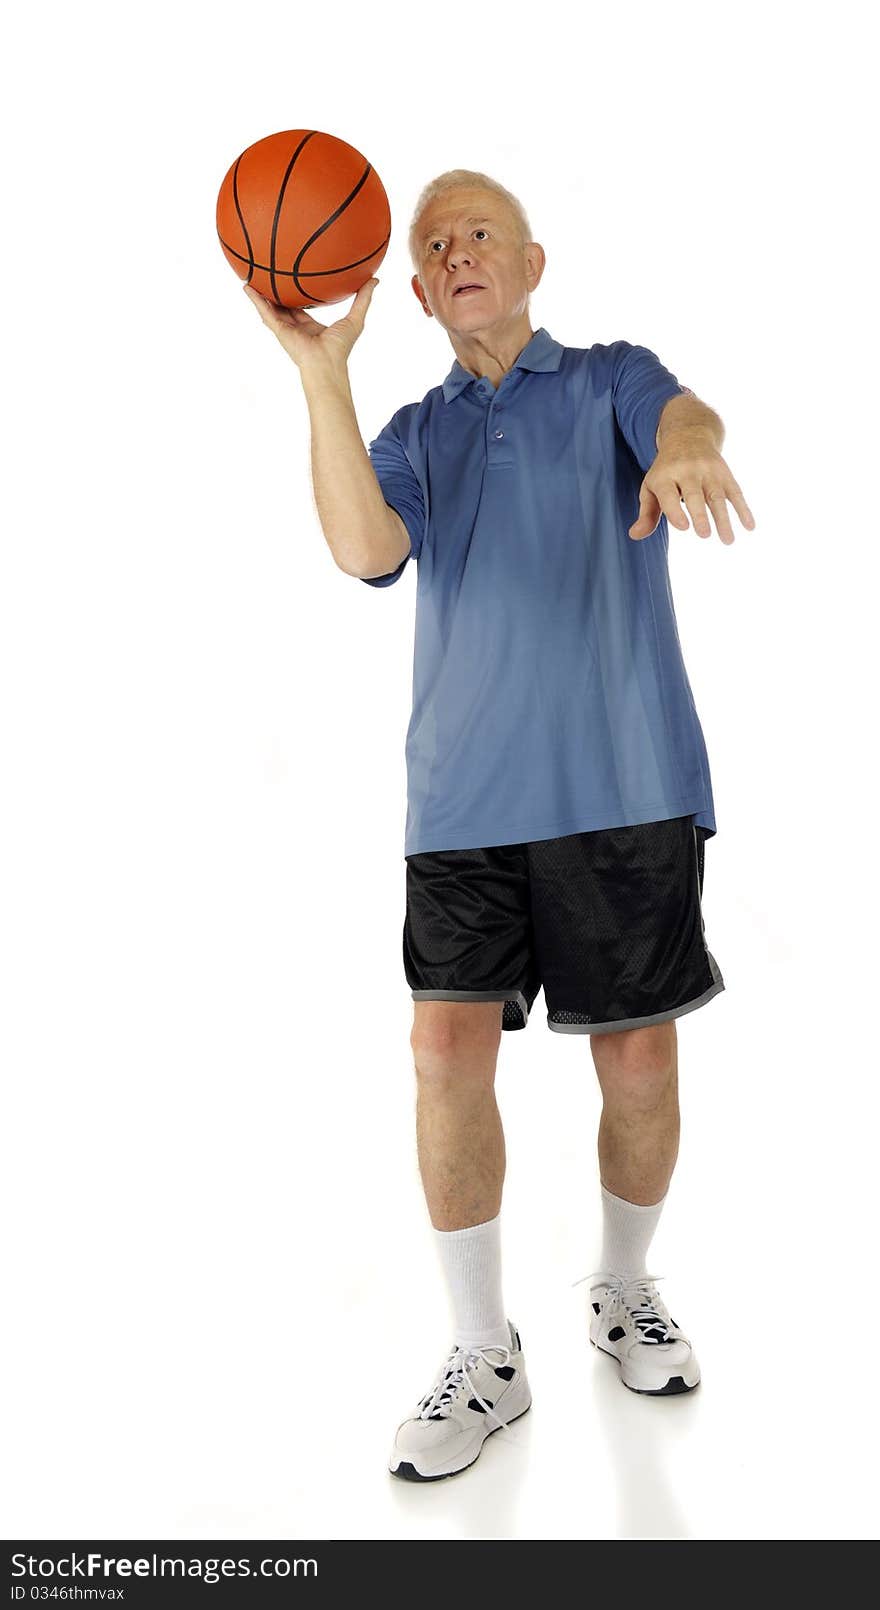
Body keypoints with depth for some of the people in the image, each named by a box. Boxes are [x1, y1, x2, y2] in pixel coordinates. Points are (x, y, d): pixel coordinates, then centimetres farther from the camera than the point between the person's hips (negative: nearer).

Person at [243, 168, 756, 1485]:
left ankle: (624, 1292, 32)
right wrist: (321, 371, -13)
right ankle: (484, 1354, 14)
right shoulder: (414, 434, 17)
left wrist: (688, 451, -39)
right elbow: (366, 551, -5)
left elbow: (680, 412, -14)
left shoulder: (609, 381, 11)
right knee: (449, 1053, -5)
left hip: (626, 783, -1)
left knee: (639, 1059, 5)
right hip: (466, 795, 2)